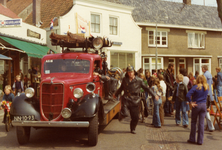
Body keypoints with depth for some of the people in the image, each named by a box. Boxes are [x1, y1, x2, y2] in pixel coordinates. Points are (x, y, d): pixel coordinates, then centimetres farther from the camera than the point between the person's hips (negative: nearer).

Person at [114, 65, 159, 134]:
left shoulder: (139, 80, 0)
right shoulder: (125, 79, 6)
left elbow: (146, 88, 6)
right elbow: (121, 88, 24)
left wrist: (154, 95, 3)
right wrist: (116, 94, 37)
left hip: (134, 101, 0)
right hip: (126, 99, 0)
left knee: (135, 117, 3)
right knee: (124, 113, -23)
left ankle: (132, 129, 29)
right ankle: (121, 115, 16)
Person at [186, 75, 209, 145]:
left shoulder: (196, 87, -11)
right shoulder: (207, 88, 5)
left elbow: (188, 95, -20)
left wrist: (191, 102, -12)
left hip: (196, 105, -3)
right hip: (204, 105, 4)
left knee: (193, 122, 9)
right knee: (201, 123, 5)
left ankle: (192, 139, 16)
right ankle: (200, 140, 8)